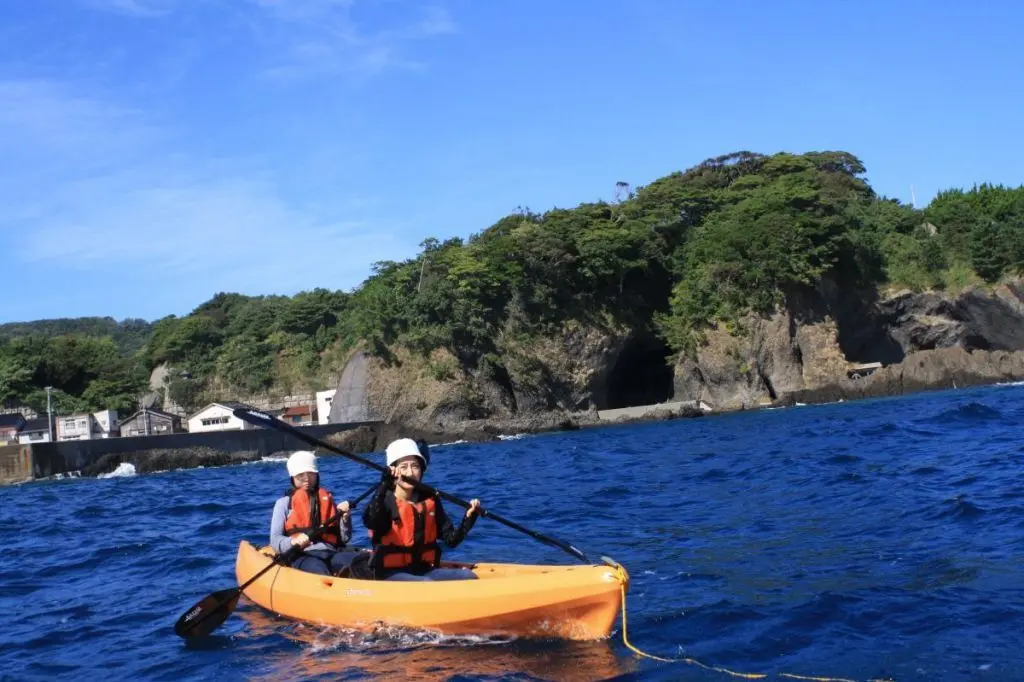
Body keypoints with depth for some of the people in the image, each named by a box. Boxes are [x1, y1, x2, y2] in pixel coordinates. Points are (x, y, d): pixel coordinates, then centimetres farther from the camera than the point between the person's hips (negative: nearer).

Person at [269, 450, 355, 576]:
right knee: (320, 570, -39)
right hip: (302, 556, -3)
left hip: (332, 553, 3)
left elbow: (344, 539, 21)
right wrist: (293, 541, -17)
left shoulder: (328, 498, 23)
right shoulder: (285, 502, 13)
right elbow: (275, 541, 3)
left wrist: (345, 518, 2)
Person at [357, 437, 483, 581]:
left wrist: (469, 518, -8)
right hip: (390, 573, -6)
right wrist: (384, 485, -43)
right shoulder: (384, 501, -8)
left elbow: (451, 540, 8)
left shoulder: (429, 501, 8)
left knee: (468, 576, -14)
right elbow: (370, 522, -33)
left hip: (424, 571, 6)